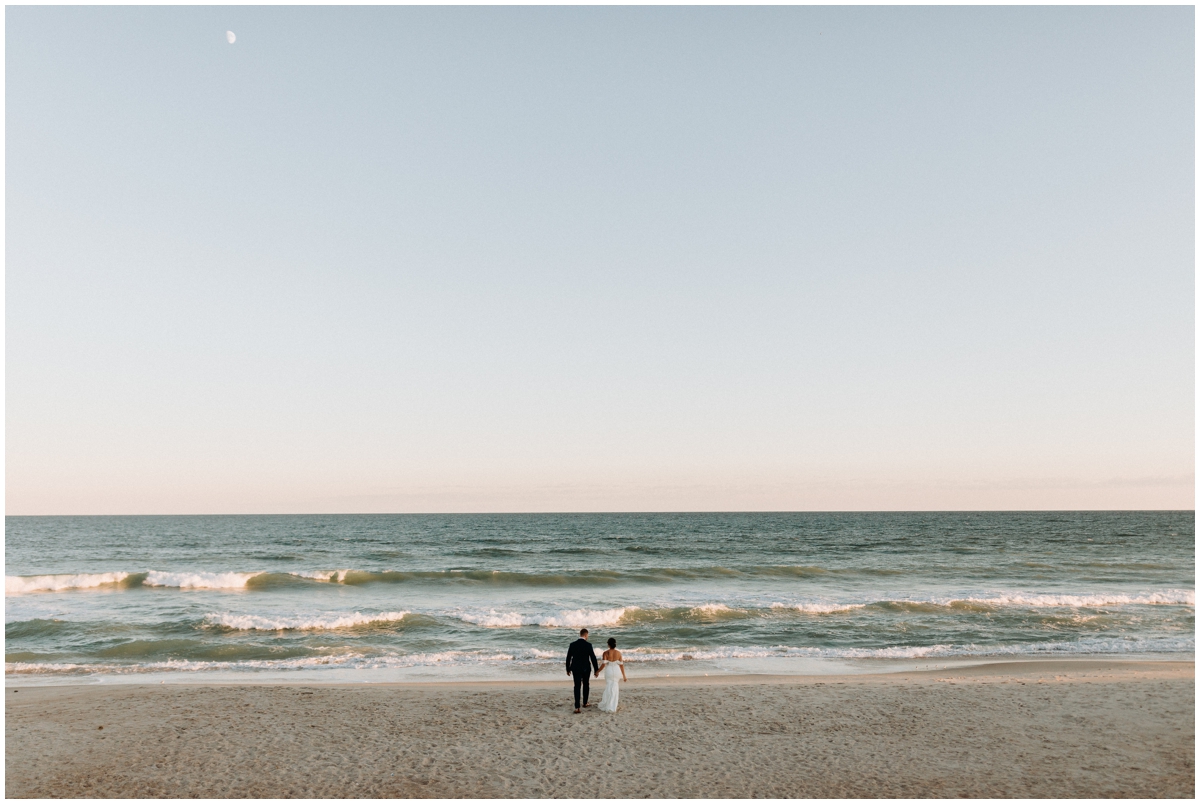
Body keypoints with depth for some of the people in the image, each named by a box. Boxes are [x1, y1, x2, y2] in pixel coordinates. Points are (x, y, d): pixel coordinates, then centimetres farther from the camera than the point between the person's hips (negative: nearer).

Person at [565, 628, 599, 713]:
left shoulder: (572, 644, -4)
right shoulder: (588, 645, -13)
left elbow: (568, 658, 1)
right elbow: (593, 658, -12)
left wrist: (568, 669, 14)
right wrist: (597, 670, -3)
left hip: (575, 669, 1)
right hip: (586, 668, -1)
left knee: (577, 687, 1)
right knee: (585, 685, 21)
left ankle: (577, 707, -11)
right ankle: (585, 703, 36)